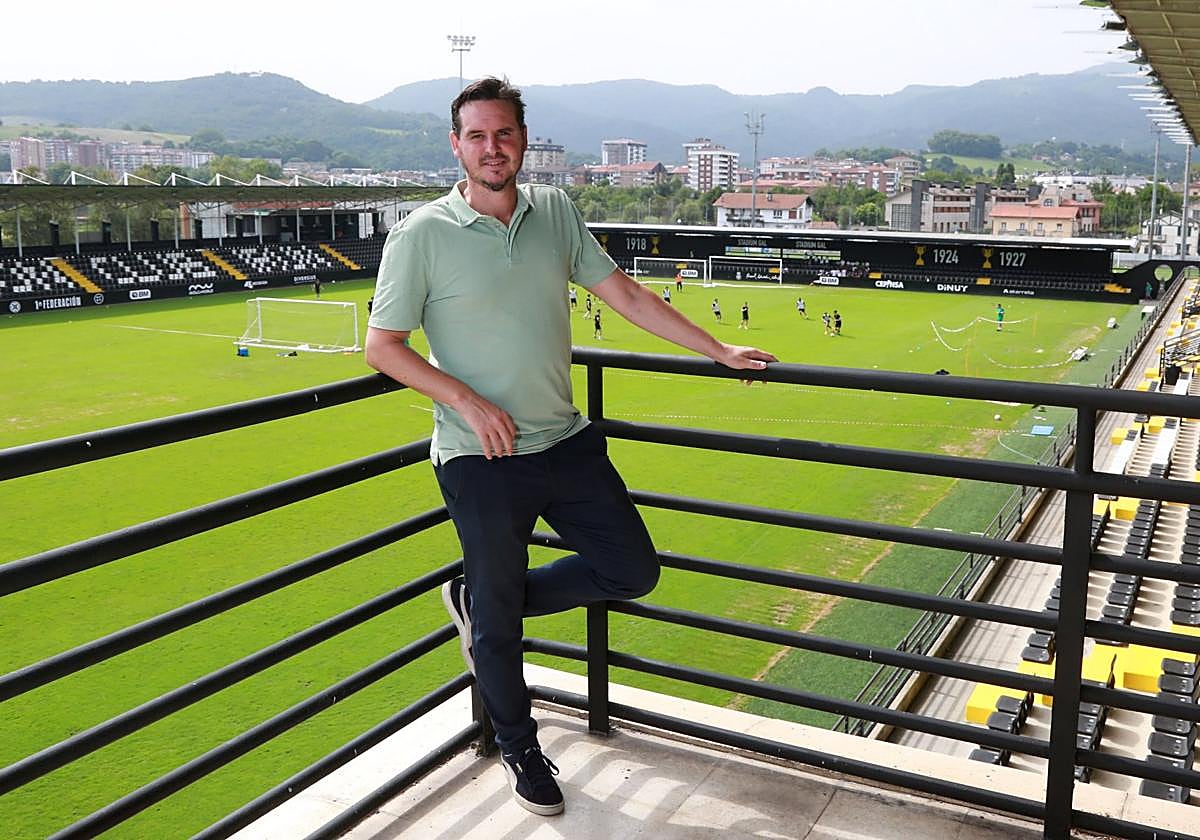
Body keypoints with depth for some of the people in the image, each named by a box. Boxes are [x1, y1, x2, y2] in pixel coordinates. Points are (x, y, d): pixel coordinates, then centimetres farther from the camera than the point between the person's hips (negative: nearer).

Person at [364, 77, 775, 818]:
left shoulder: (557, 211, 4)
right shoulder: (421, 235, -10)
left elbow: (626, 295, 7)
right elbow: (383, 346, -6)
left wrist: (720, 351, 6)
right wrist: (468, 402, -16)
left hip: (568, 443, 5)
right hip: (483, 460, -5)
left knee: (634, 571, 11)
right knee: (499, 624, 8)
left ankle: (480, 601, 27)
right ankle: (520, 750, 35)